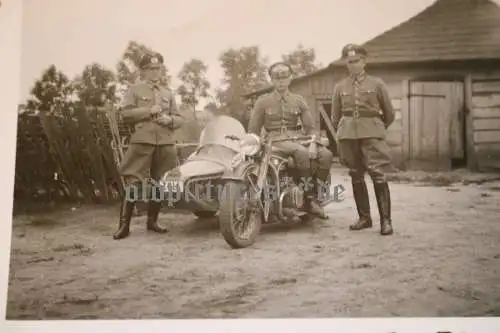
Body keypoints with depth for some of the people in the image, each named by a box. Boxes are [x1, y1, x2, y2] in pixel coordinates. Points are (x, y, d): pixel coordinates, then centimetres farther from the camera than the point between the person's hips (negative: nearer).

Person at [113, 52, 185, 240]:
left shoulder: (168, 94, 20)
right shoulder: (134, 90, 8)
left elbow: (180, 119, 17)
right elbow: (125, 114, -4)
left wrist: (169, 119, -5)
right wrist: (148, 111, -12)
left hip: (165, 143, 4)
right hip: (142, 142, -4)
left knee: (159, 183, 8)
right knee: (133, 184, -9)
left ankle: (152, 221, 20)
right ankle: (124, 225, -4)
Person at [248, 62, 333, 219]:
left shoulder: (298, 100, 17)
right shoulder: (263, 101, 10)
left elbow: (309, 126, 15)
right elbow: (253, 129, 9)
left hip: (296, 138, 4)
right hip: (275, 140, -4)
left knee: (326, 154, -25)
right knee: (302, 152, -37)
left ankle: (316, 193, -17)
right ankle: (309, 199, -31)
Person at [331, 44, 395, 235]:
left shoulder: (376, 83, 5)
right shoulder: (340, 87, 11)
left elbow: (389, 113, 12)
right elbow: (335, 116, 17)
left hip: (372, 133, -3)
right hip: (348, 134, 3)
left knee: (378, 175, -12)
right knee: (356, 177, 7)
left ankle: (386, 220, -7)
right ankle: (364, 218, 17)